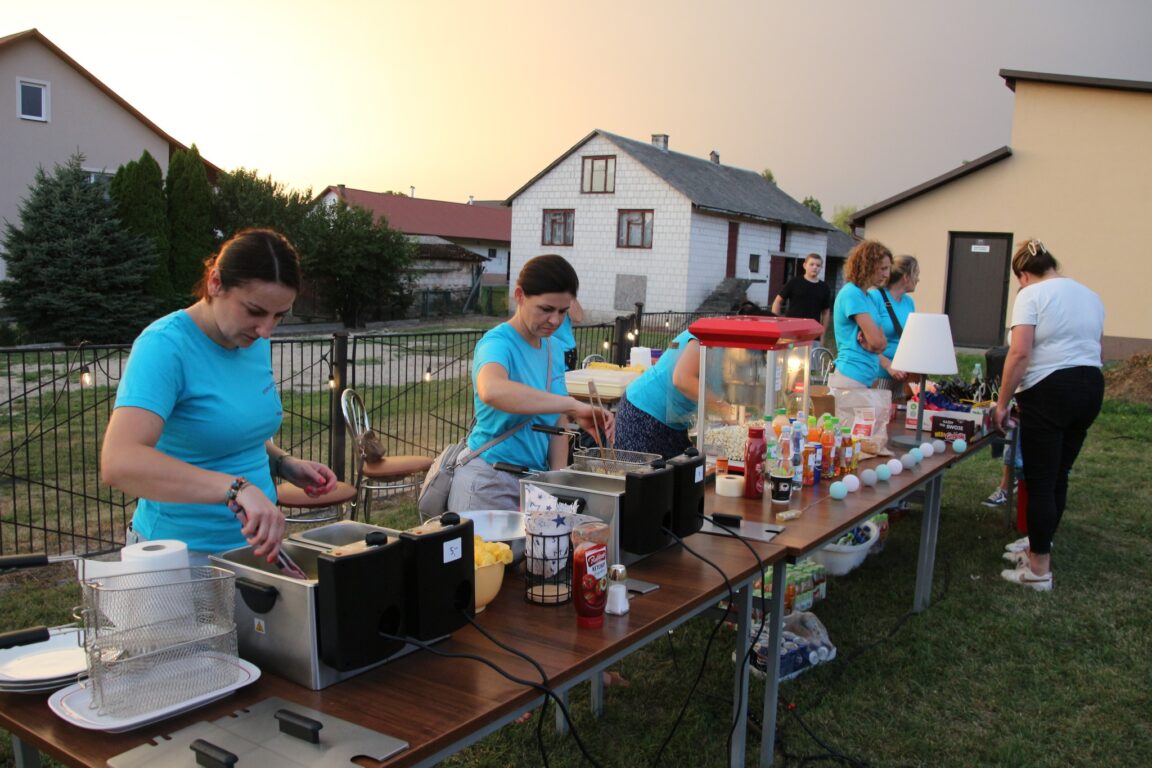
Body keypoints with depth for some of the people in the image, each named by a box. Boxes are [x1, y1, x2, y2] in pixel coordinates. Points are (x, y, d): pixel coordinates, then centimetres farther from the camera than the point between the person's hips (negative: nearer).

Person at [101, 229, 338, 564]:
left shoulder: (255, 341, 1)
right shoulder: (165, 345, -20)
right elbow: (119, 462, -35)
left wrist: (284, 465, -1)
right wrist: (237, 487, -43)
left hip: (252, 545, 7)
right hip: (183, 553, -7)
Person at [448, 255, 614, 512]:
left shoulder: (554, 351, 8)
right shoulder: (498, 343, -17)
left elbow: (557, 423, 10)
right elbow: (491, 391, -41)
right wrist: (573, 406, -44)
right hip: (490, 484, -7)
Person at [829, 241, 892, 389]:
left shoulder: (867, 297, 16)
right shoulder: (852, 294, -12)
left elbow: (882, 343, 10)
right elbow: (877, 341, -16)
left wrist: (867, 342, -9)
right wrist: (870, 342, 4)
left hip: (866, 379, 9)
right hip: (851, 378, -9)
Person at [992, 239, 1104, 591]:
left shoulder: (1031, 295, -7)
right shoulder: (1090, 296, 15)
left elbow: (1020, 353, -16)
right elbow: (1094, 349, 18)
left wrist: (1002, 403, -11)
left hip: (1049, 390, -7)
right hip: (1092, 387, 7)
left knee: (1040, 481, -1)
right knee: (1059, 475, 17)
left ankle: (1039, 569, 4)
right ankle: (1040, 542, 31)